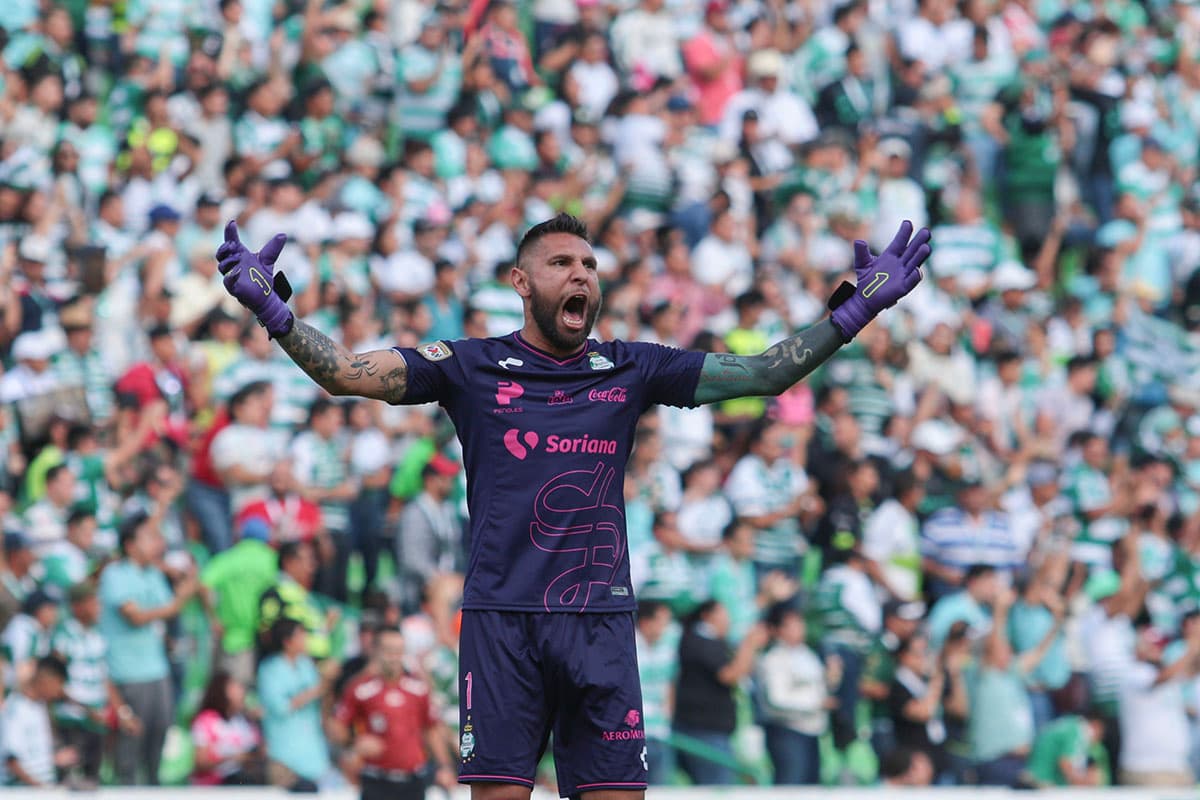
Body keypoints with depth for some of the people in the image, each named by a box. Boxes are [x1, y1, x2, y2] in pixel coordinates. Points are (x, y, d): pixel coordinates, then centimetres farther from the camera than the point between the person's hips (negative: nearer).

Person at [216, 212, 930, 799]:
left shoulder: (631, 370, 11)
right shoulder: (473, 368, 5)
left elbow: (765, 374, 11)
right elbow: (347, 372, -1)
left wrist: (859, 309, 5)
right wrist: (271, 307, -15)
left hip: (600, 616, 2)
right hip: (502, 616, -2)